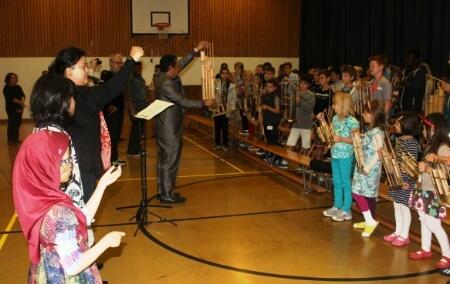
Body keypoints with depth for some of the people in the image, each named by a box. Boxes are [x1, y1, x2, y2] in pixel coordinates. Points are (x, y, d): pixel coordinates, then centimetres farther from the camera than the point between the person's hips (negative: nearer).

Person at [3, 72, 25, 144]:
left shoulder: (18, 87, 14)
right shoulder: (6, 88, -2)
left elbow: (23, 95, 3)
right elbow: (10, 98, -13)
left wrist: (22, 101, -18)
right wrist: (19, 102, -20)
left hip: (19, 108, 5)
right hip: (11, 108, -5)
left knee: (18, 123, 4)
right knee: (12, 123, -7)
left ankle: (16, 138, 13)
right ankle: (10, 139, -2)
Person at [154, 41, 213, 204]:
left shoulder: (165, 77, 6)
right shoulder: (166, 84, -23)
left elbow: (182, 64, 16)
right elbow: (183, 102, -21)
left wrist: (196, 50, 17)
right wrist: (203, 103, -13)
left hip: (166, 126, 10)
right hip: (169, 127, -10)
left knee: (164, 159, 14)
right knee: (170, 160, -3)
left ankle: (163, 191, 23)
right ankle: (167, 195, 4)